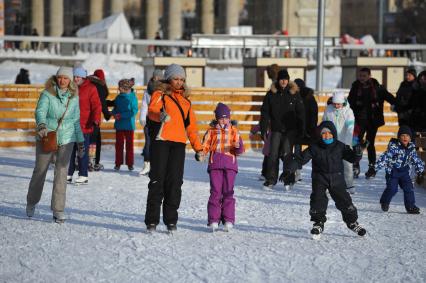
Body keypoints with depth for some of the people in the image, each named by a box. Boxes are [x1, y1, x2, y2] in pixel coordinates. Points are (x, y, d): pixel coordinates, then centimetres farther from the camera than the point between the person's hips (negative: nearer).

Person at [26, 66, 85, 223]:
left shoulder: (74, 97, 6)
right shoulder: (47, 94, -5)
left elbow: (76, 121, 15)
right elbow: (40, 111, -20)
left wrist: (80, 142, 16)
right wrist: (41, 125, -40)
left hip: (66, 139, 2)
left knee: (61, 173, -7)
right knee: (40, 170, 8)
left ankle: (58, 209, -2)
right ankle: (31, 203, 30)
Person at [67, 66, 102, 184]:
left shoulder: (90, 88, -4)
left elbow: (96, 106, -9)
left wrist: (96, 119, -20)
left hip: (84, 126, -5)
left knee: (83, 151, 0)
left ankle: (83, 176, 6)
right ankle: (68, 174, 13)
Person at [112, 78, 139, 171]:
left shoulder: (132, 97, -11)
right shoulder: (118, 97, 6)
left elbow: (134, 111, -15)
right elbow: (115, 108, 16)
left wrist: (122, 115, -20)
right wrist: (114, 113, -7)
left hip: (129, 125, -4)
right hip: (119, 125, 4)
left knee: (129, 144, 6)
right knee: (119, 144, 6)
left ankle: (130, 164, 14)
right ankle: (118, 163, 13)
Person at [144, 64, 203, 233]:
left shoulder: (185, 99, 21)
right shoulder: (160, 94, 5)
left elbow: (191, 125, 24)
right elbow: (152, 111, -16)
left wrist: (198, 147, 17)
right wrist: (160, 115, -39)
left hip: (179, 143, 4)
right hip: (160, 141, -4)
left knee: (175, 181, 0)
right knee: (157, 180, -4)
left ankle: (171, 220, 6)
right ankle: (152, 221, -1)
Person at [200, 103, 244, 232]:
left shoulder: (234, 131, 9)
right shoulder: (212, 131, 9)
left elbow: (239, 151, 5)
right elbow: (205, 146, 8)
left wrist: (238, 147, -19)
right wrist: (201, 152, -14)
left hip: (230, 164, 0)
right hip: (215, 163, 0)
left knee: (228, 192, 0)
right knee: (215, 192, -4)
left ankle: (228, 220, 4)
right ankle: (213, 220, -1)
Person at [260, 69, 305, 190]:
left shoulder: (294, 94, 1)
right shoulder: (271, 94, 3)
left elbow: (301, 112, 3)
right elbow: (265, 112, 5)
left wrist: (301, 130, -2)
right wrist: (263, 129, -1)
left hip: (290, 130, -2)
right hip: (276, 129, 2)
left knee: (286, 153, -10)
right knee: (273, 154, -1)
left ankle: (289, 180, 0)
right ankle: (271, 180, 6)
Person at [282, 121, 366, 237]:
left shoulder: (340, 147, -2)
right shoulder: (314, 148, -6)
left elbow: (350, 157, 0)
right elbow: (300, 159, -8)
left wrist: (356, 153, -24)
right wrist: (288, 169, -16)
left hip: (337, 179, 1)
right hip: (320, 180, -1)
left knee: (344, 200, 0)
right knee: (317, 199, -12)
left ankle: (352, 222, 19)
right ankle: (318, 223, 7)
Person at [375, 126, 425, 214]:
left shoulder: (411, 148, -1)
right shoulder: (394, 147, -19)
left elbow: (416, 160, 11)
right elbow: (385, 157, -23)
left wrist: (421, 171, 14)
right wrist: (376, 167, -28)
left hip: (404, 171, 5)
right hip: (393, 171, -5)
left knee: (408, 188, -3)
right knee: (392, 189, -9)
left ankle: (411, 207, 6)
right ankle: (384, 202, 18)